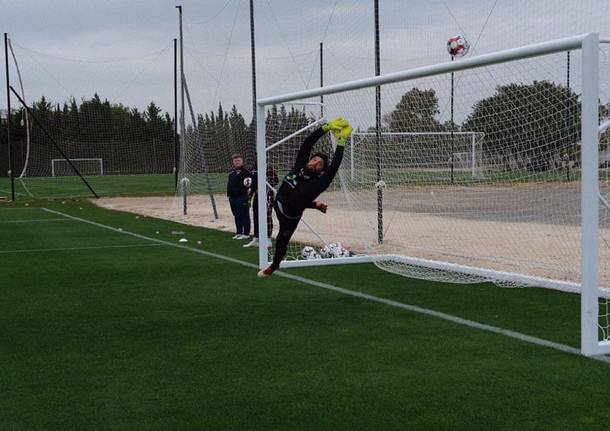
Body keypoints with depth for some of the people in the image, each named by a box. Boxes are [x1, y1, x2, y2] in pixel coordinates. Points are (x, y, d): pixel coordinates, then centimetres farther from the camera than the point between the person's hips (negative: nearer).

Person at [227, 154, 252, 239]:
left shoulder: (245, 171, -8)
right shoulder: (232, 172, 18)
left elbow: (251, 179, -17)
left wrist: (244, 189, -26)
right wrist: (229, 193, 16)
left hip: (242, 197, -9)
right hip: (232, 197, 9)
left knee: (244, 215, -3)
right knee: (236, 216, 15)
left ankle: (246, 233, 0)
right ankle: (238, 232, 24)